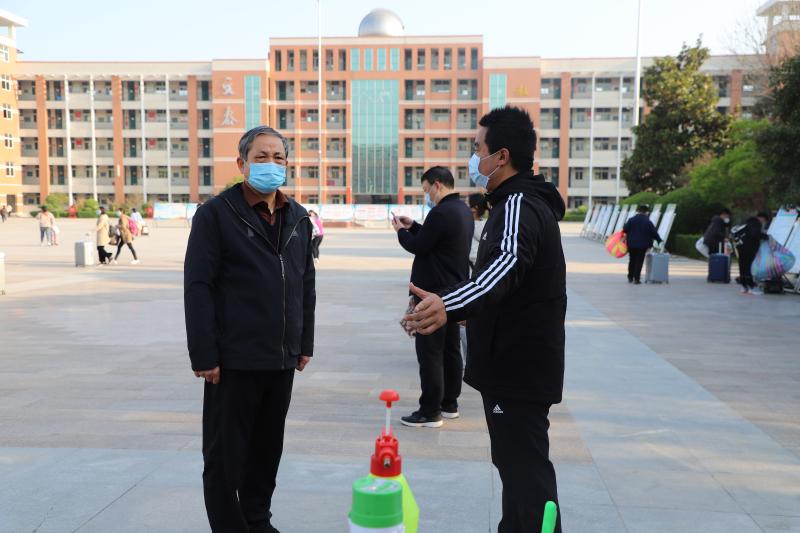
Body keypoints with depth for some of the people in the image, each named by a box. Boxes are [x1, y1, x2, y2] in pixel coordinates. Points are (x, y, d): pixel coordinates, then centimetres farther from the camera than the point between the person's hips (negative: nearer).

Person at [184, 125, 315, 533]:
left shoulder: (298, 218, 11)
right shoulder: (216, 213, -7)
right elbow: (198, 288, -12)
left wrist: (305, 343, 12)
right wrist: (204, 355, -16)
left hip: (282, 359, 6)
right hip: (234, 360, -5)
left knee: (268, 448, 17)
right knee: (225, 454, 5)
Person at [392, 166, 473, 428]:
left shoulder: (442, 213, -20)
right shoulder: (463, 210, 12)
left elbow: (417, 246, -16)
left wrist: (401, 231, 2)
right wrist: (413, 226, 15)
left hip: (434, 293, -10)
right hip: (455, 292, 10)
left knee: (430, 352, -4)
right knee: (451, 349, 15)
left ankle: (430, 412, 1)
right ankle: (449, 404, 25)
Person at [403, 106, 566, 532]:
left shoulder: (519, 205, -20)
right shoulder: (526, 201, 15)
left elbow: (507, 264, -42)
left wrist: (450, 305, -59)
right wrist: (464, 309, 44)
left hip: (518, 368, -11)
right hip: (521, 364, 11)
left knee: (526, 471, -6)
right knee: (516, 463, 23)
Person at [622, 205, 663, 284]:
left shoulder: (631, 220, -3)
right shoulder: (648, 222, -5)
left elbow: (625, 230, -7)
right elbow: (654, 233, -3)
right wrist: (660, 241, 7)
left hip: (632, 244, 2)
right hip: (642, 245, -2)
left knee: (632, 261, 14)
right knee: (639, 262, 2)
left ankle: (630, 278, 18)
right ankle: (636, 278, -1)